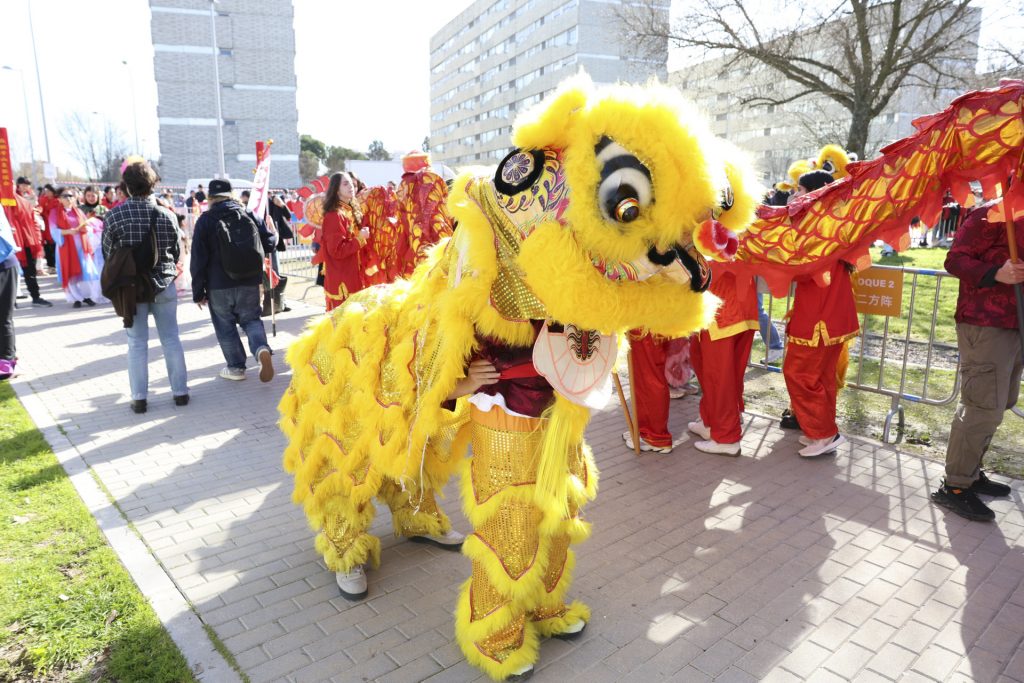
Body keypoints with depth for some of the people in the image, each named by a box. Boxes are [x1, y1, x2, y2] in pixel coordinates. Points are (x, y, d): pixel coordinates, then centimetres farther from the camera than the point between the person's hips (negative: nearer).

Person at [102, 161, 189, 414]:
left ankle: (139, 398, 11)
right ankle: (180, 392, 13)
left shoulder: (114, 215, -10)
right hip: (164, 285, 1)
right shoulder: (166, 215, -4)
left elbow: (107, 253, -1)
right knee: (171, 339, 9)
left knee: (137, 343, 6)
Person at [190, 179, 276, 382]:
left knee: (225, 326, 12)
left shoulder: (205, 220, -5)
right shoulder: (249, 214, 2)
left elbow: (198, 259, -6)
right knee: (251, 319, 14)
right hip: (250, 282, 2)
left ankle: (236, 367, 17)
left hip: (219, 285, -2)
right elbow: (269, 243, 7)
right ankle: (262, 349, -14)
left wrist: (198, 292, 1)